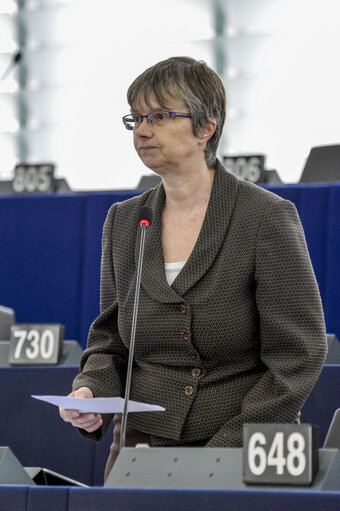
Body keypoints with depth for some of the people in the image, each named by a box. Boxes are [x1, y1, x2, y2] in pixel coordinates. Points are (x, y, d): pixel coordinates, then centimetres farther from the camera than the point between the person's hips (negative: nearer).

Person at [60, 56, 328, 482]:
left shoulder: (269, 216, -4)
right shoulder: (123, 221, 12)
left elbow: (298, 356, -6)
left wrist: (228, 448, -13)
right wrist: (92, 390, -2)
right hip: (142, 445, 4)